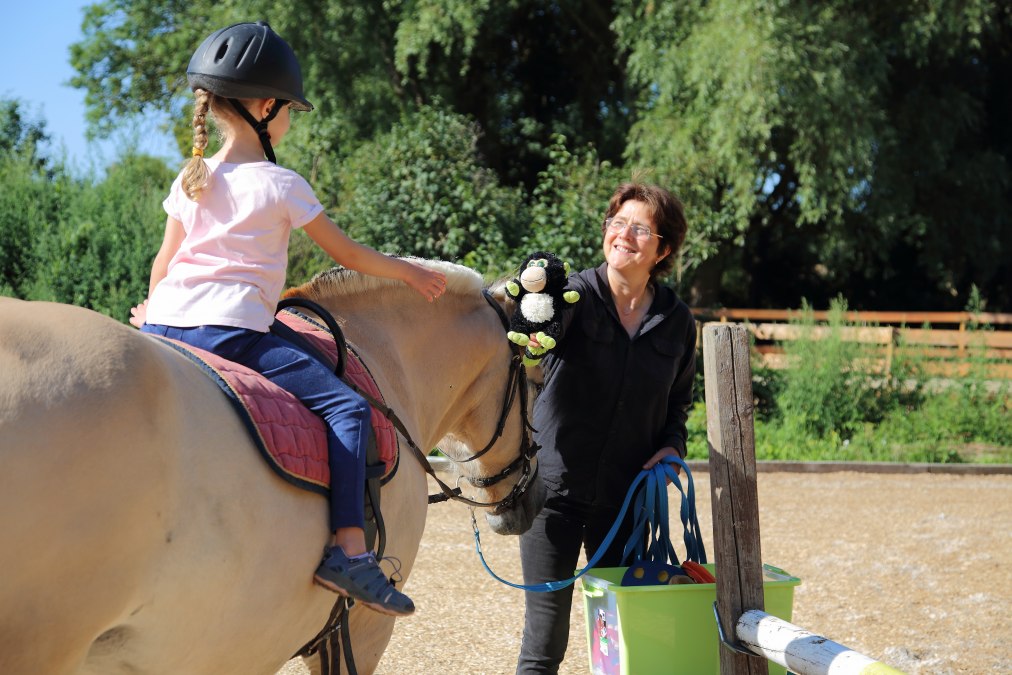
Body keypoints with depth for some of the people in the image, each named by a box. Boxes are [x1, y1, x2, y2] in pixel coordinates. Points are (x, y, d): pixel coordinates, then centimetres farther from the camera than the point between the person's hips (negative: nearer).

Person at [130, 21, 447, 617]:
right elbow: (348, 255, 10)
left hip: (165, 324, 7)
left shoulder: (189, 182, 18)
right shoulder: (281, 185, 2)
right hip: (231, 331, -7)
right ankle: (349, 549, -23)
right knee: (347, 408, -10)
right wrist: (408, 272, 24)